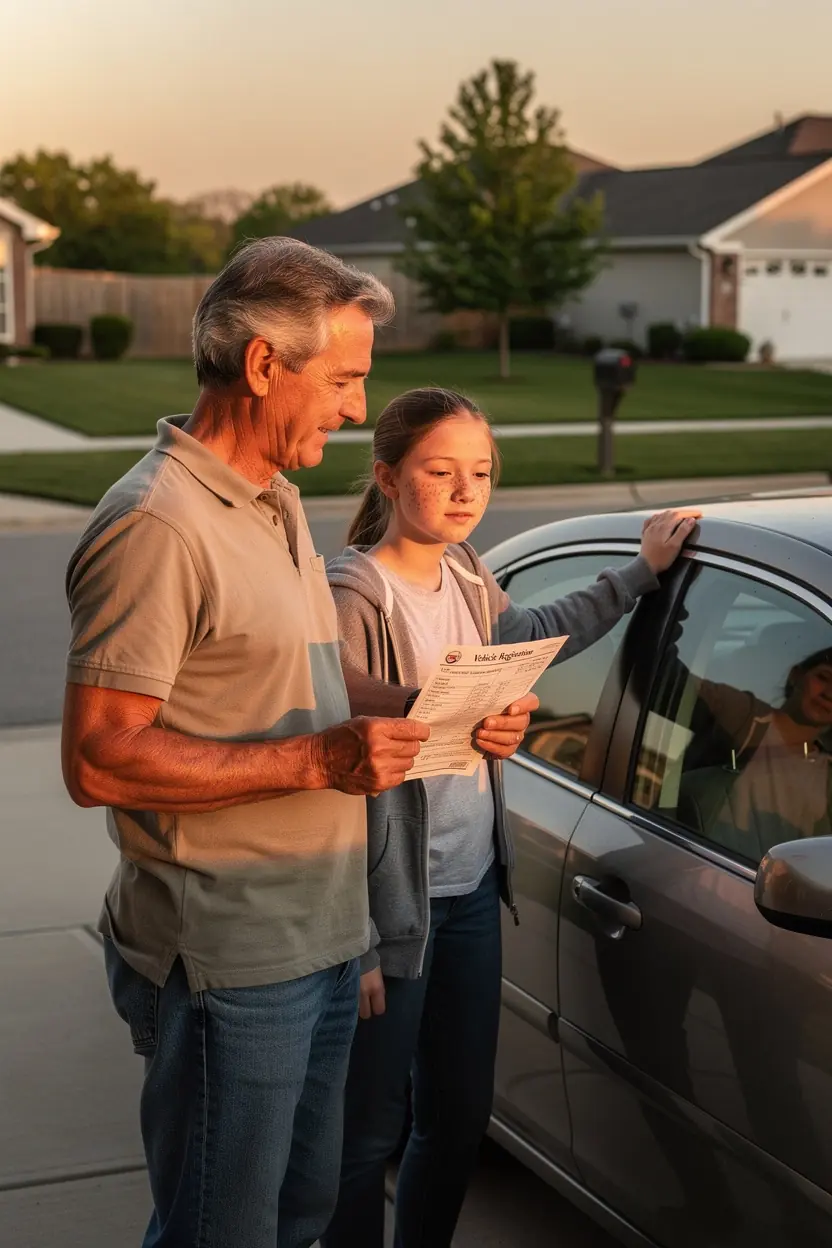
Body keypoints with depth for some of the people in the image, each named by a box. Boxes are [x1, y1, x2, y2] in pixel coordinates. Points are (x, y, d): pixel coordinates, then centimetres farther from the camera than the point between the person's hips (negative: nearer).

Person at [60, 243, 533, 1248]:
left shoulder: (277, 501, 13)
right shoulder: (156, 524, -20)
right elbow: (98, 760, -24)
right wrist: (317, 760, -25)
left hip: (319, 938, 10)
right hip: (225, 964, -9)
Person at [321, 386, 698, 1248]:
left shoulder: (464, 575, 4)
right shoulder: (358, 596, -18)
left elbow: (536, 634, 28)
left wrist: (641, 573, 30)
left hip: (472, 890, 8)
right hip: (396, 907, -8)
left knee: (459, 1117, 18)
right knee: (370, 1133, 4)